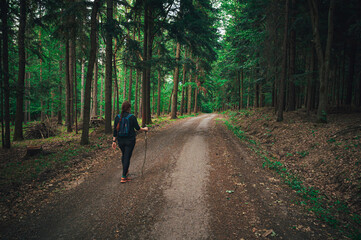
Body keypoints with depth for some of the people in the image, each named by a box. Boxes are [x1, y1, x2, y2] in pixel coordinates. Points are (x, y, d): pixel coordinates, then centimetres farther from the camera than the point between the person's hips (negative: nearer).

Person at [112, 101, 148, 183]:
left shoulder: (117, 117, -2)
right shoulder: (132, 117, -13)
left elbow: (115, 130, 0)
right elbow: (138, 128, -5)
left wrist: (114, 141, 7)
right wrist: (145, 129, 14)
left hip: (120, 140, 4)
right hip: (130, 140, -4)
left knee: (124, 155, 23)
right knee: (127, 157, 3)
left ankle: (126, 170, 40)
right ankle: (123, 177, 5)